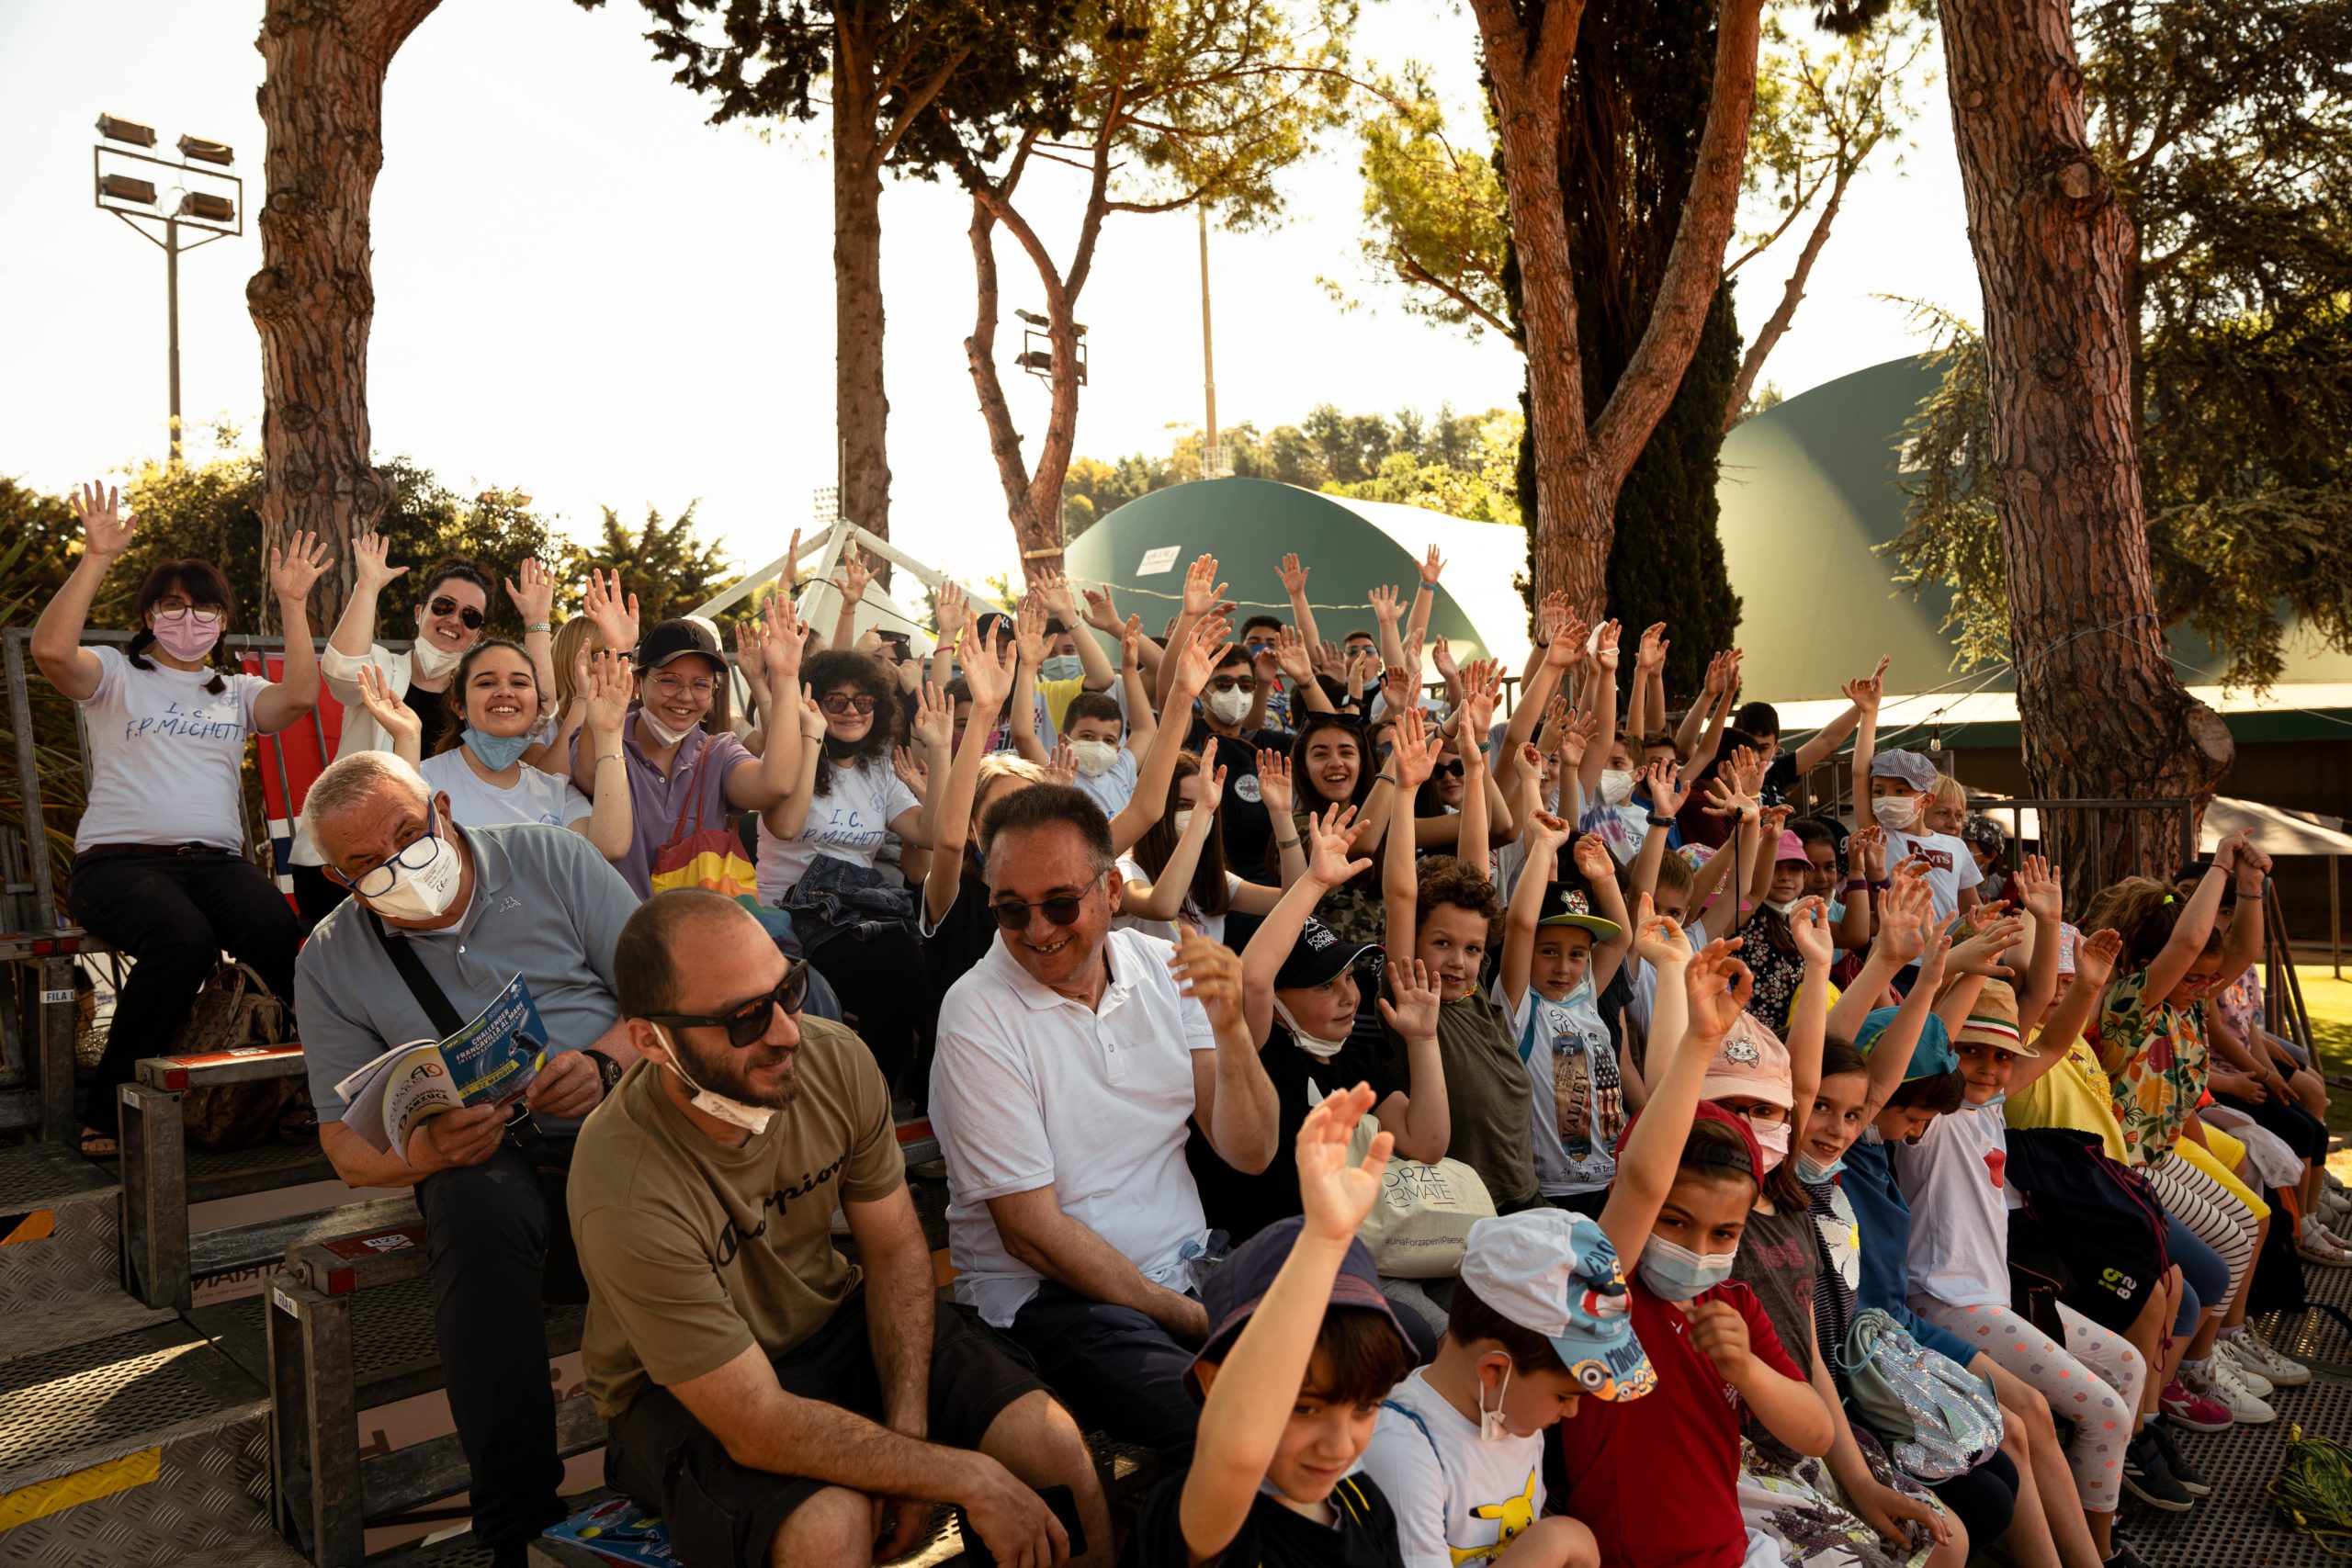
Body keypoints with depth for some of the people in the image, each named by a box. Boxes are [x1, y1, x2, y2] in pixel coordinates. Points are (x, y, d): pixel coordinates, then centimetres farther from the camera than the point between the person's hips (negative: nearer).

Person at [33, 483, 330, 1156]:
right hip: (119, 859, -2)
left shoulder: (236, 692, 22)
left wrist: (293, 602, -2)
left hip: (216, 861, 2)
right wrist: (96, 558, -11)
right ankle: (108, 1106, -16)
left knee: (276, 931, -33)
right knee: (184, 938, -35)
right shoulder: (116, 676, 14)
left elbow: (298, 697, 0)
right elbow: (51, 649, -8)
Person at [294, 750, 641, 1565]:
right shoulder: (330, 963, 11)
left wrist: (605, 1063, -17)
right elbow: (348, 1146, 10)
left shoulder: (549, 858, 7)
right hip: (486, 1159, 1)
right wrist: (423, 1152, -14)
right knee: (478, 1208, -35)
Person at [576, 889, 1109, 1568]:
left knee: (1057, 1445, -14)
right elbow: (758, 1428, -28)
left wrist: (907, 1432, -15)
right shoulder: (625, 1196, -32)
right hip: (686, 1392, -4)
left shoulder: (835, 1061, -18)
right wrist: (968, 1478, -25)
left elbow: (894, 1248, -4)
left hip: (834, 1316, 4)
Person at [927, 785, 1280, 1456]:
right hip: (1046, 1295, -5)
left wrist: (1229, 1028, -19)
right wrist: (1194, 1319, -15)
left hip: (1189, 1263, 6)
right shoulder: (977, 1015, -12)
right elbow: (1031, 1230, -12)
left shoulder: (1164, 969, 2)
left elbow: (1250, 1154, -1)